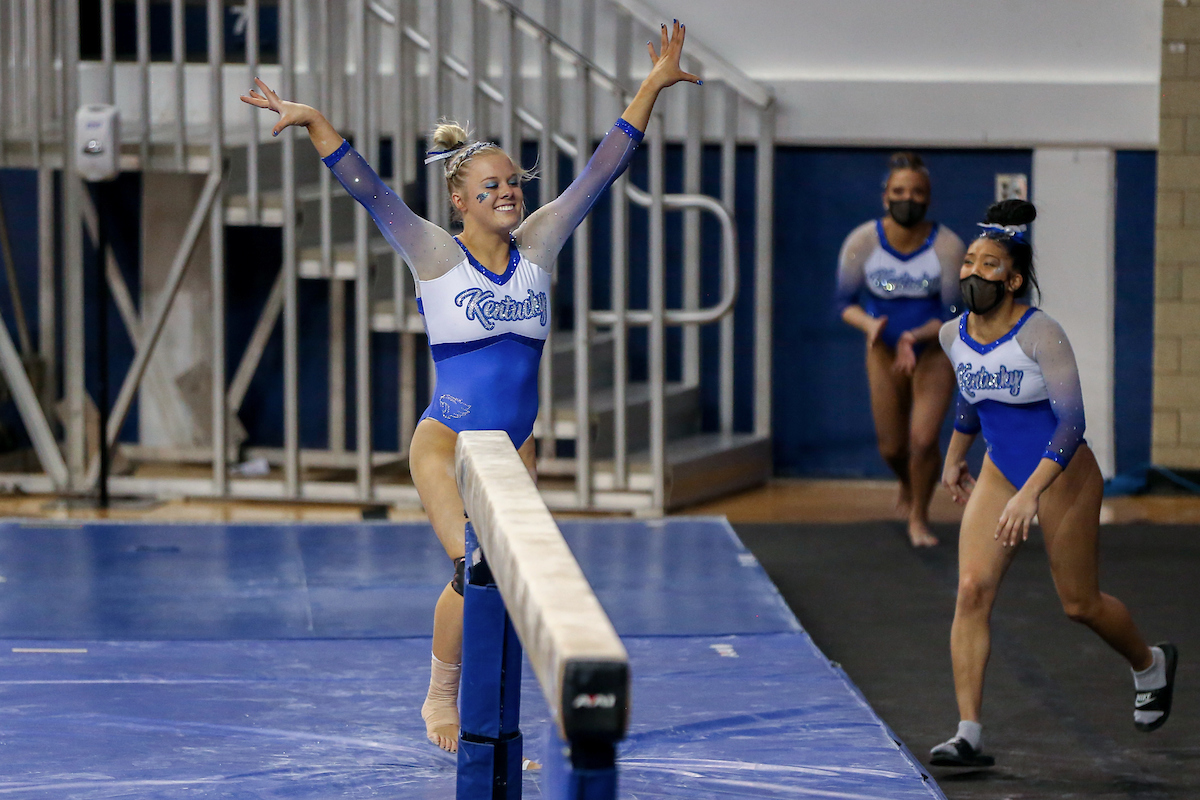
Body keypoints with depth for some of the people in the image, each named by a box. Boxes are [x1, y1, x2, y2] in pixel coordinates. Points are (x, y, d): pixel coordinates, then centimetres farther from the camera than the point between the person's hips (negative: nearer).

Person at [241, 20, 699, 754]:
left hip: (515, 445, 4)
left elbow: (602, 171, 3)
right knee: (475, 569, -18)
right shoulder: (436, 254, -5)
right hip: (447, 439, -4)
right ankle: (441, 696, 3)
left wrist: (651, 89, 0)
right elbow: (367, 187, -13)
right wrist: (313, 122, -22)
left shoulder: (538, 246, 4)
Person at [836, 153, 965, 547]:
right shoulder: (862, 242, -17)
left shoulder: (947, 246, -21)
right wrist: (870, 325, -28)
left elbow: (952, 314, -15)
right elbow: (846, 301, -7)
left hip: (934, 348, -2)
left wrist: (916, 337, -32)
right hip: (884, 349, 2)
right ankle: (908, 486, 47)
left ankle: (919, 518, 13)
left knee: (924, 440, -13)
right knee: (891, 447, 9)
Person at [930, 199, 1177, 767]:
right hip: (999, 473, 5)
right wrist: (954, 458, 28)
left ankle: (1151, 664, 41)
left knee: (1079, 604, 8)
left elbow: (1071, 421, -27)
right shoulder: (953, 336, -4)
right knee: (972, 590, -12)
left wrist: (1030, 494, -35)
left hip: (1064, 476, -5)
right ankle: (969, 735, -13)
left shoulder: (1041, 335, -23)